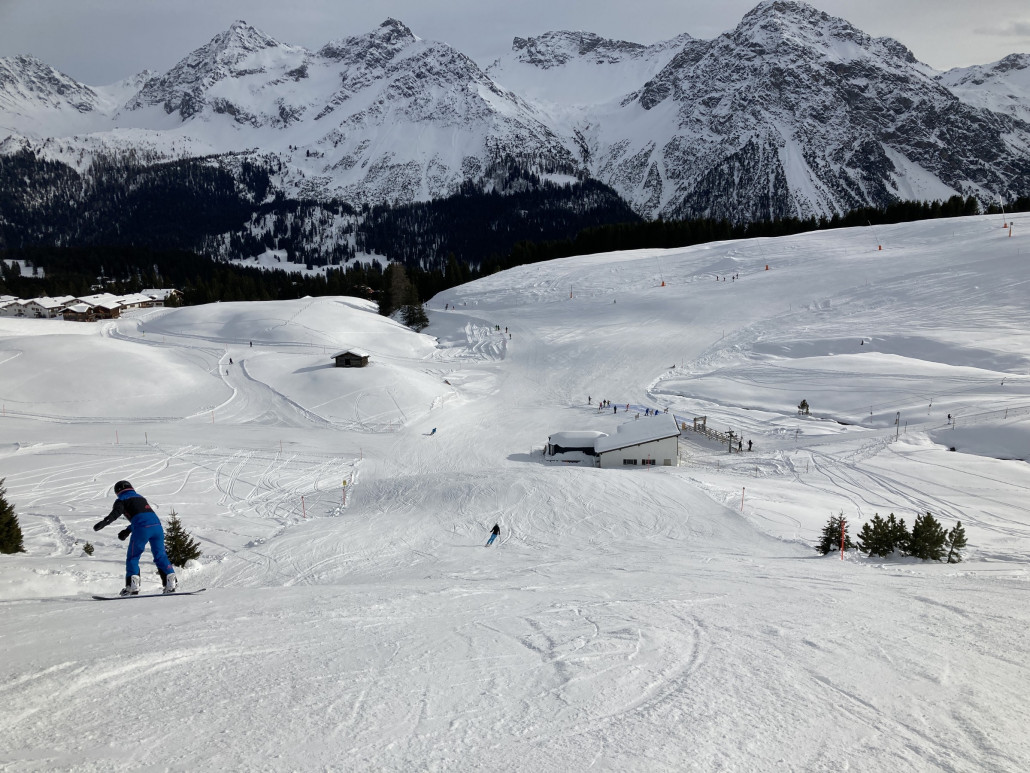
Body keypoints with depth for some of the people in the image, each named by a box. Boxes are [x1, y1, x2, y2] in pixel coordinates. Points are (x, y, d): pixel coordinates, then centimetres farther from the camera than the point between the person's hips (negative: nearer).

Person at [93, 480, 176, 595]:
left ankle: (132, 586, -4)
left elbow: (116, 513, -8)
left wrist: (104, 522, -22)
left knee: (132, 557, 6)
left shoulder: (122, 500, 13)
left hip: (142, 529, -5)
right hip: (157, 525, 5)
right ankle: (171, 583, 6)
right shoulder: (141, 498, 33)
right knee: (160, 556, 14)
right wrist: (128, 530, 45)